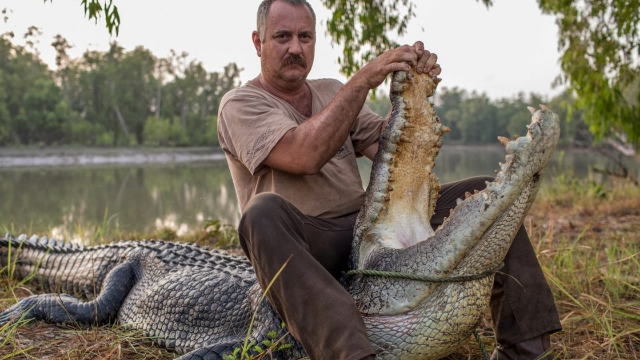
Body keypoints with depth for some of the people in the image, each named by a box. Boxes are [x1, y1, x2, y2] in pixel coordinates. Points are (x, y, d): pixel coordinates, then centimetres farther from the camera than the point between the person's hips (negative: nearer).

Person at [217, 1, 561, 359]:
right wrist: (364, 80, -22)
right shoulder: (240, 104, -3)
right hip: (303, 248, -5)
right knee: (265, 212, -39)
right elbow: (304, 156, -22)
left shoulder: (331, 91, 16)